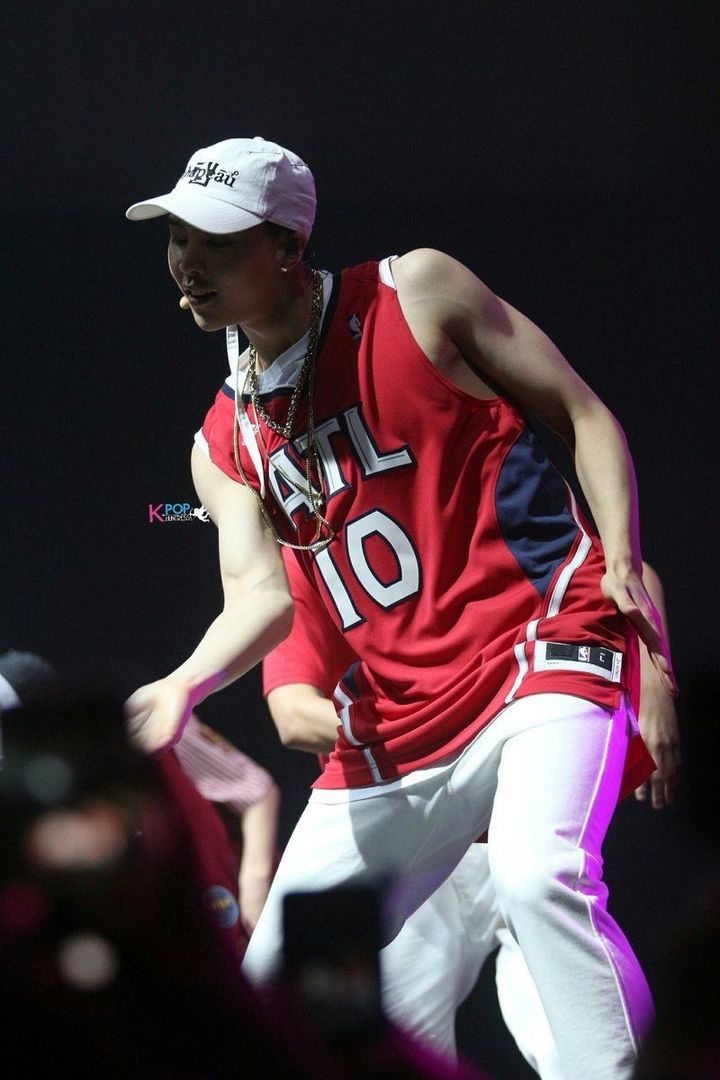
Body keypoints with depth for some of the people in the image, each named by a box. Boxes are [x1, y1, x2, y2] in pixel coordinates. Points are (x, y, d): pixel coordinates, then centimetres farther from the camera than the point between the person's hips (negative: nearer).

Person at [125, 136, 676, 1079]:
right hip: (398, 717, 6)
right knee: (276, 983, 7)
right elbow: (262, 595, -2)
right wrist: (182, 687, -23)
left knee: (536, 871, -34)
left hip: (545, 643, -6)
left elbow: (582, 414, 2)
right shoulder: (226, 443, 11)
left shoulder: (415, 293, -2)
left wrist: (623, 565, -12)